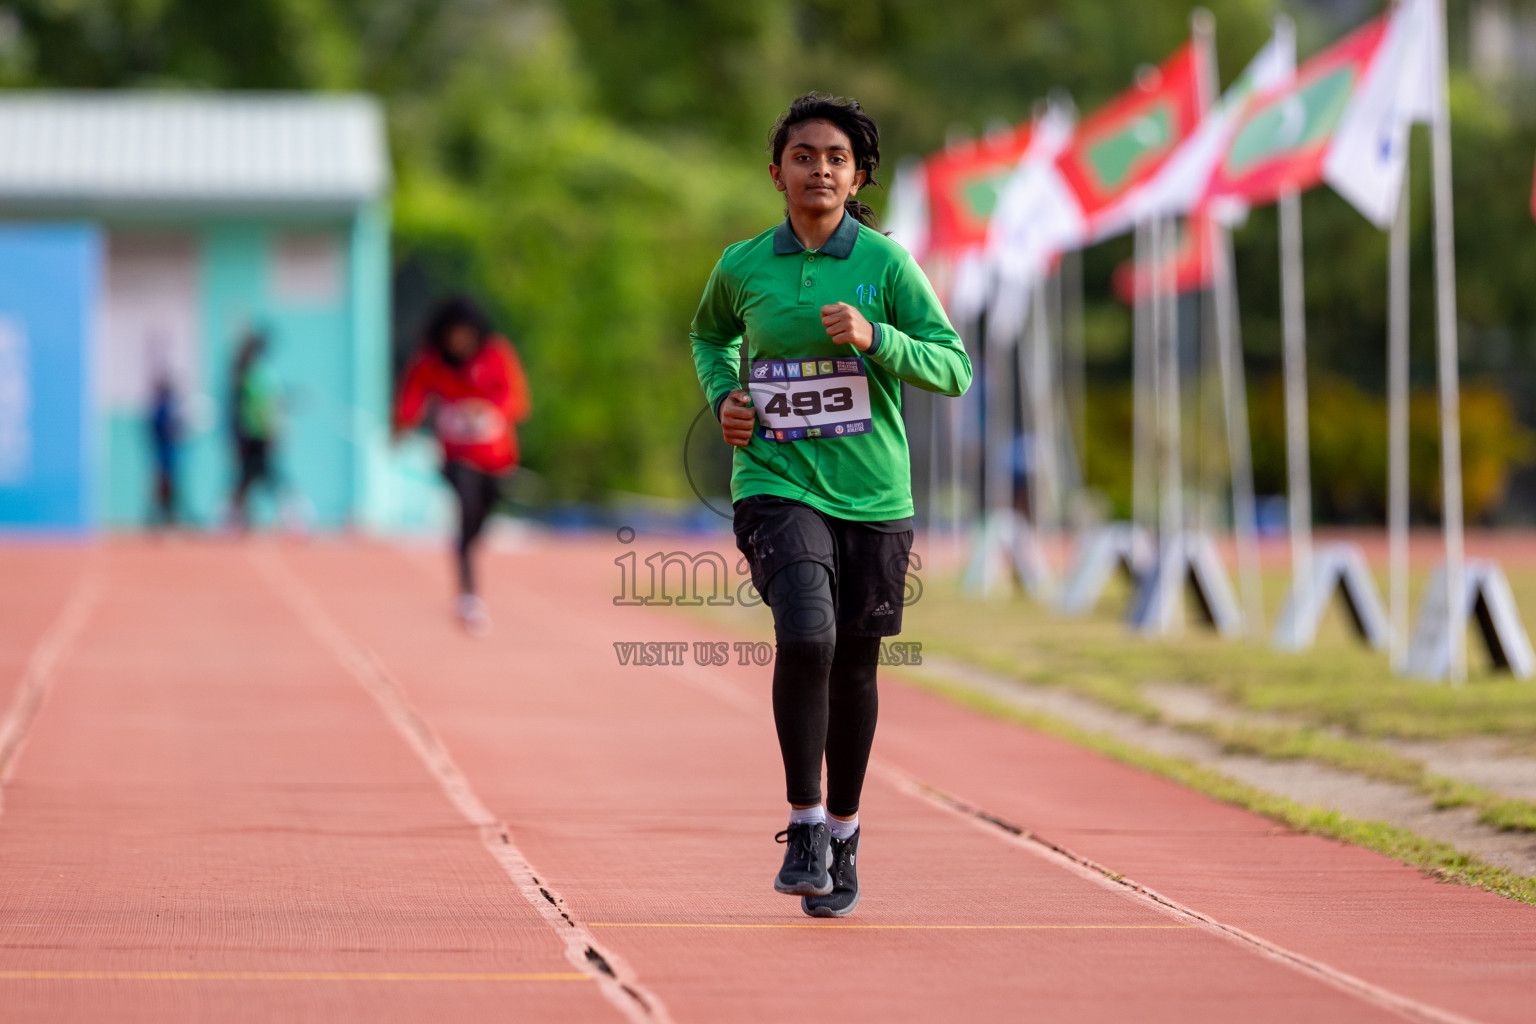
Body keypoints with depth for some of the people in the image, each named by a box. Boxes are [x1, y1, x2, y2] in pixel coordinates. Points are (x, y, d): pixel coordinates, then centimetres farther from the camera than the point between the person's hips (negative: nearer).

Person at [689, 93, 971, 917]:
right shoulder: (742, 267, 3)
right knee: (805, 635, -24)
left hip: (873, 497, 1)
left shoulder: (886, 263, -1)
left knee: (854, 665, 9)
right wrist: (722, 396, 5)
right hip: (777, 485, -1)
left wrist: (874, 338, -20)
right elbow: (709, 335, 24)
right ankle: (804, 823, -11)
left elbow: (954, 368, -4)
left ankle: (841, 835, 29)